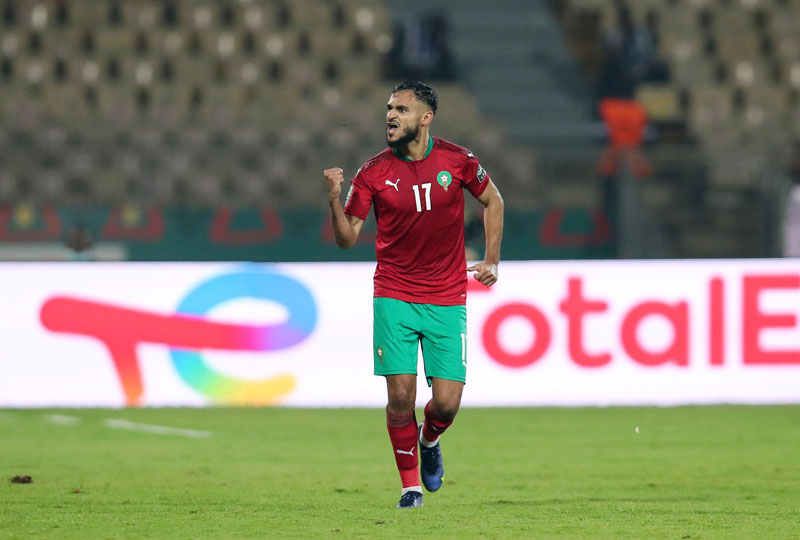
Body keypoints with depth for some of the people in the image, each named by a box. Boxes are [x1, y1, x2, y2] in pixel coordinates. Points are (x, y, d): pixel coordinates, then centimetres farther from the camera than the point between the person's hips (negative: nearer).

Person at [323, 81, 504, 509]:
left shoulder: (457, 161, -3)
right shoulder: (373, 173, -5)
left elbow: (492, 201, 14)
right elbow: (347, 238, -2)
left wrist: (491, 261, 7)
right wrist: (334, 201, -21)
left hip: (447, 300, 0)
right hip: (394, 297, 0)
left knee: (447, 403, -6)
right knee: (400, 394, -9)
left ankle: (429, 440, 31)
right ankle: (410, 484, 10)